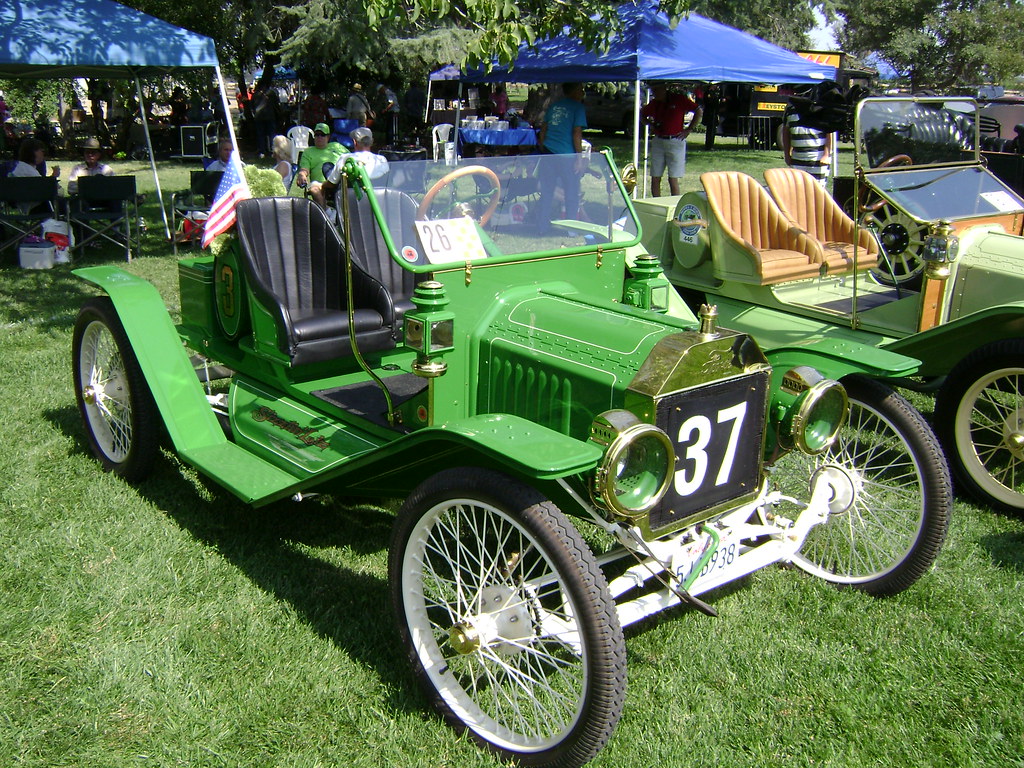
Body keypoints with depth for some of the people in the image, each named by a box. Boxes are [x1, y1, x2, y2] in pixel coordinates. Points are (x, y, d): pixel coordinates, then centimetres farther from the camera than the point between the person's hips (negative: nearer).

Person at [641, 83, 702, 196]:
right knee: (655, 179, 2)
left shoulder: (679, 99, -3)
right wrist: (651, 124, 11)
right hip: (658, 142, 5)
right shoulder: (654, 103, 10)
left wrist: (689, 129, -3)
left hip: (675, 141, -5)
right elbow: (642, 115, 29)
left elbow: (699, 111, 0)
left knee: (673, 179, -8)